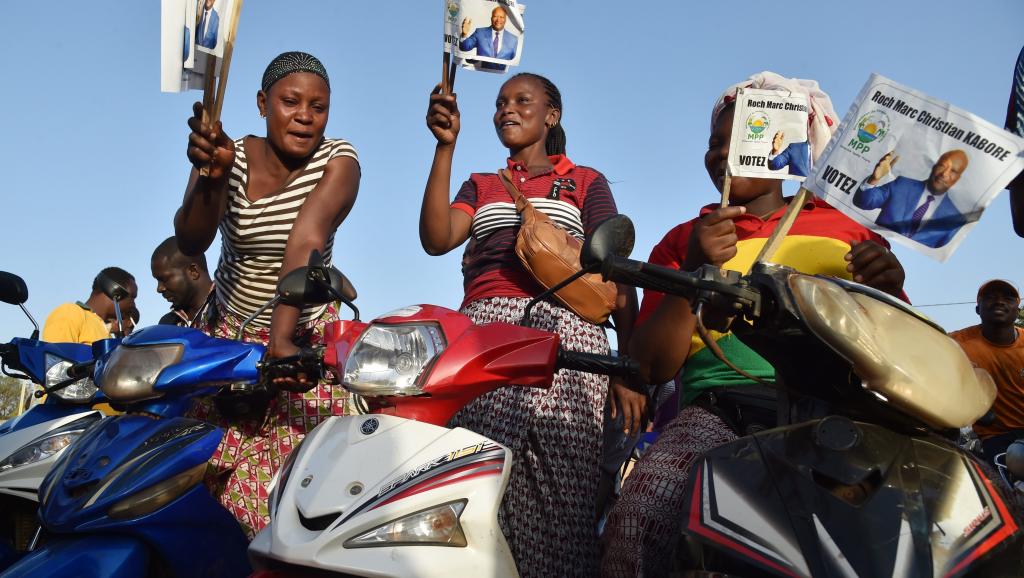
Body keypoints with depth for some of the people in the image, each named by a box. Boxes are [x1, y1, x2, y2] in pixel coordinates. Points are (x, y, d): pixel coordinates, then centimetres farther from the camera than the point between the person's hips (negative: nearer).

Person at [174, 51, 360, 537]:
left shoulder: (338, 161, -14)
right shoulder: (229, 155, -8)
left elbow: (305, 242, -30)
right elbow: (189, 244, -21)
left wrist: (282, 338, -41)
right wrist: (212, 176, -40)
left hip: (306, 334, -2)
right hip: (231, 332, 2)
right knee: (205, 471, -2)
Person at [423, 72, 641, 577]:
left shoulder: (586, 182, 20)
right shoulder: (480, 186, 27)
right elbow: (436, 239, 6)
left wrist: (629, 369, -2)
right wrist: (445, 146, 1)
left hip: (563, 333, -1)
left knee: (562, 492, -13)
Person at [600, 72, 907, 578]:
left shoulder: (847, 228, 21)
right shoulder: (683, 240, 20)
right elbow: (653, 366, 8)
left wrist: (889, 292, -5)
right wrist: (695, 272, -5)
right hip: (721, 404, 0)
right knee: (639, 518, -31)